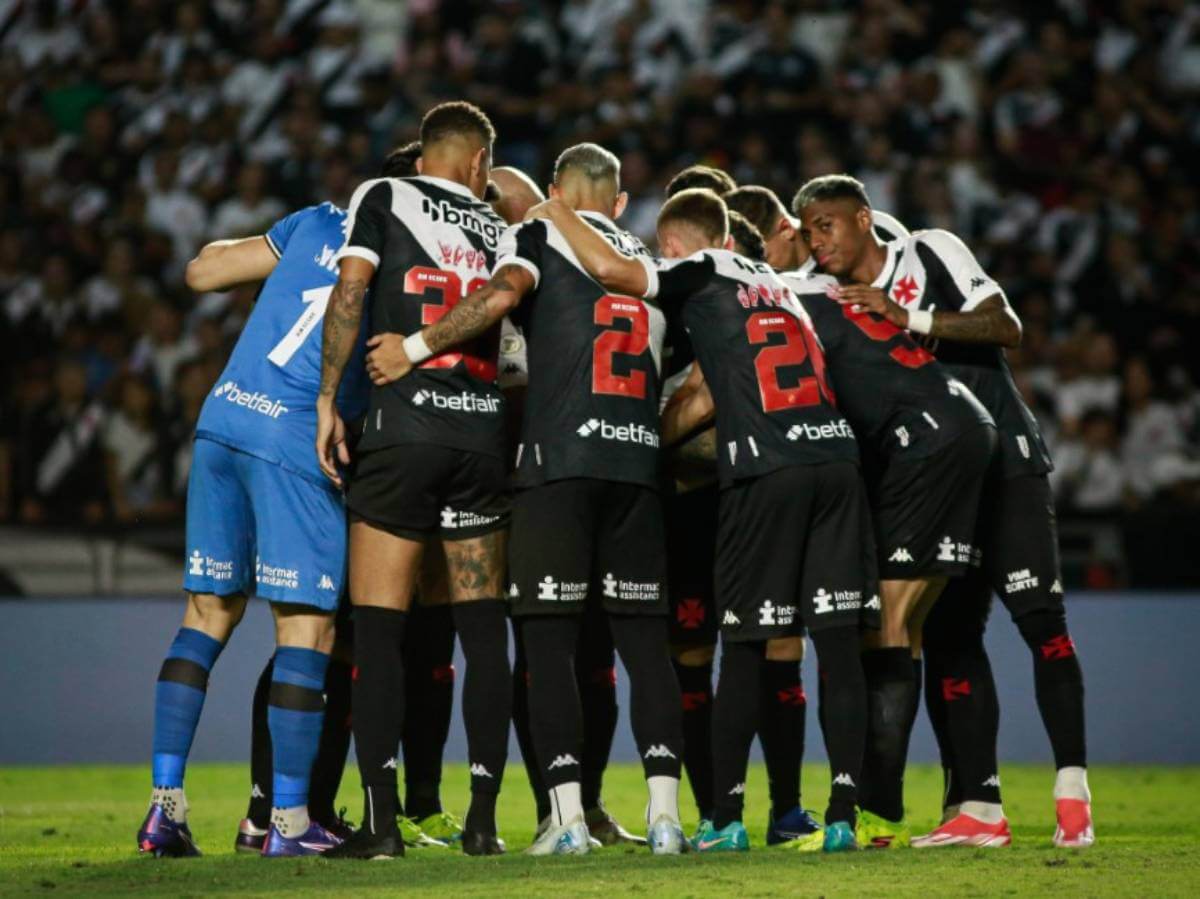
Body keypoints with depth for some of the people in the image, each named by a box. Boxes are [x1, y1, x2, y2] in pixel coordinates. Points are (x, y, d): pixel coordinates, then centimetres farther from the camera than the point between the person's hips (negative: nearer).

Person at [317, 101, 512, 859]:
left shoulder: (384, 197, 6)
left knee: (379, 627, -2)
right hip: (485, 431, 3)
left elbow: (351, 288, -6)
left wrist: (328, 398, -6)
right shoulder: (499, 230, 17)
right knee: (484, 628, 7)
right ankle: (484, 817, 4)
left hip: (403, 425, -3)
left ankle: (381, 819, -8)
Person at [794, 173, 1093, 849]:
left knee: (1039, 616, -13)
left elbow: (1006, 328, -11)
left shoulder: (929, 254, -1)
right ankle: (979, 807, -3)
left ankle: (1073, 789, -14)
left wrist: (908, 318, -18)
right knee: (948, 636, -2)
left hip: (1003, 457, -6)